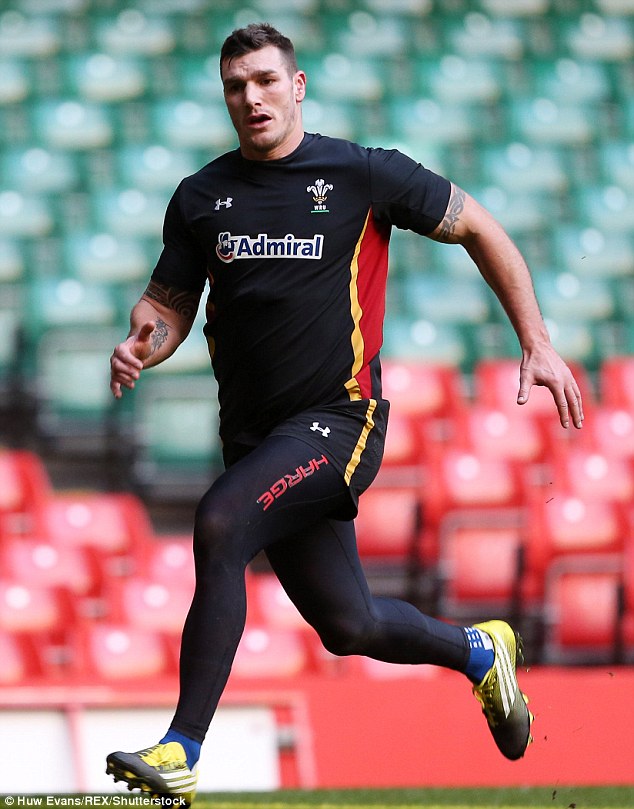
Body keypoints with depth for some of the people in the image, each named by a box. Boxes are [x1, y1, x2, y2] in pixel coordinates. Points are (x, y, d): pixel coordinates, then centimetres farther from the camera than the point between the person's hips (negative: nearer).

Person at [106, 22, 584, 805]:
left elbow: (478, 229, 6)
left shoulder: (363, 175, -4)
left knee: (218, 526, -29)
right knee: (348, 627, 9)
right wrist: (141, 344, -11)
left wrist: (536, 344, 3)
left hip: (337, 418, -5)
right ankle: (479, 650, 41)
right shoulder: (201, 197, 7)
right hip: (256, 434, 5)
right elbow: (169, 303, 14)